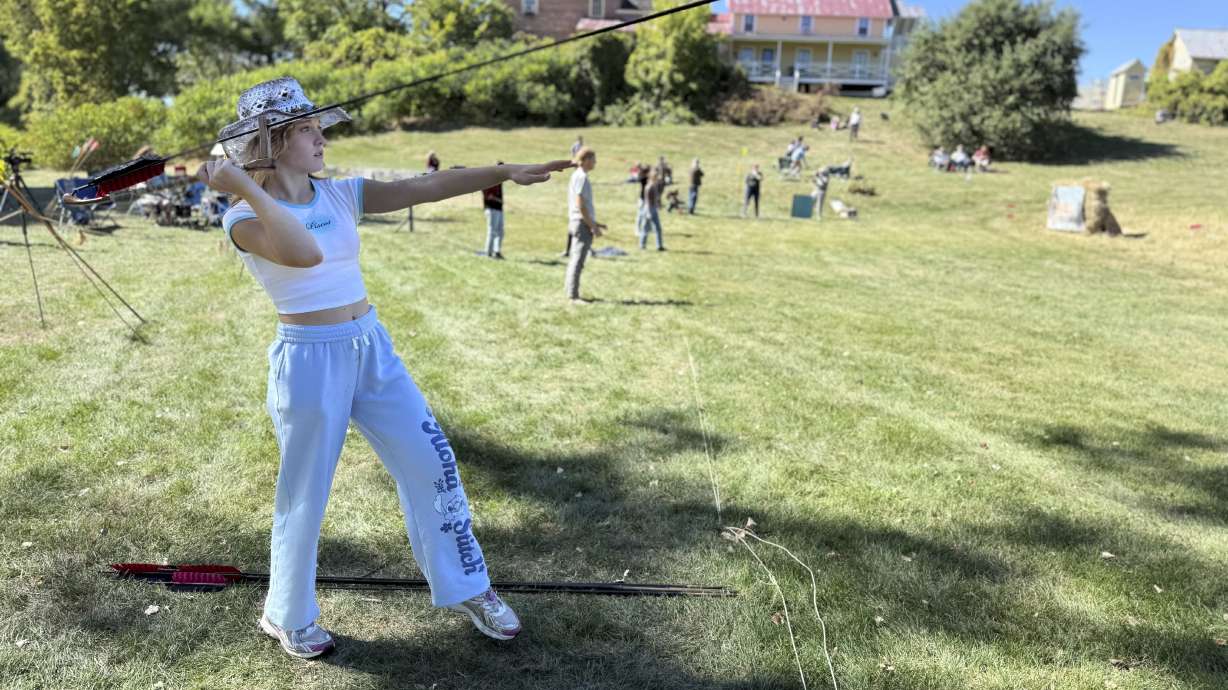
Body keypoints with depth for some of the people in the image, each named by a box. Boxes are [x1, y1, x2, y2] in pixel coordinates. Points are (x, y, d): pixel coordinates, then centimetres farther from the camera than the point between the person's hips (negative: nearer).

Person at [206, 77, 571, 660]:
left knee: (433, 464, 8)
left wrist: (503, 172, -8)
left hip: (372, 349, 6)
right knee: (303, 495, 9)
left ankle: (466, 590, 26)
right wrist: (245, 186, -27)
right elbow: (304, 252, -33)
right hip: (311, 359, -6)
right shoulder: (244, 218, -11)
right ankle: (287, 616, 35)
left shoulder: (339, 193, 5)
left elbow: (424, 188, -2)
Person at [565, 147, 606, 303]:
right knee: (578, 260, -9)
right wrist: (592, 226, -16)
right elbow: (580, 205, -18)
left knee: (576, 259, 12)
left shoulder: (577, 176, 17)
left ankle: (570, 290, 17)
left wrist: (595, 223, 23)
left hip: (579, 223, 10)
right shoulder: (582, 177, -12)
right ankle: (573, 295, -9)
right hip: (583, 224, -10)